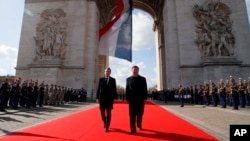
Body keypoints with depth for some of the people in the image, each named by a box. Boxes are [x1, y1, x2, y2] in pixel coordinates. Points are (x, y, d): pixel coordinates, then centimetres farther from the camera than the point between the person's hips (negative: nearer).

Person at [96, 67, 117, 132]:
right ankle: (105, 123, 36)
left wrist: (114, 98, -3)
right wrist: (97, 98, -2)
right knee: (102, 112, 9)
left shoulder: (113, 80, 3)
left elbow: (114, 89, 2)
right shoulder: (101, 79, 6)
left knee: (108, 113, 0)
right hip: (102, 98, 2)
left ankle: (107, 127, 9)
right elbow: (98, 89, 3)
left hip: (109, 99, -1)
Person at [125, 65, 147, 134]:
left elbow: (145, 89, 2)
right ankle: (133, 129, 5)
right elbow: (127, 89, 4)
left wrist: (145, 98, -5)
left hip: (141, 99, 1)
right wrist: (127, 98, -3)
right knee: (132, 115, 0)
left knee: (140, 113, 12)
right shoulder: (128, 79, 6)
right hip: (132, 99, 0)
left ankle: (139, 124, 38)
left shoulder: (142, 79, 5)